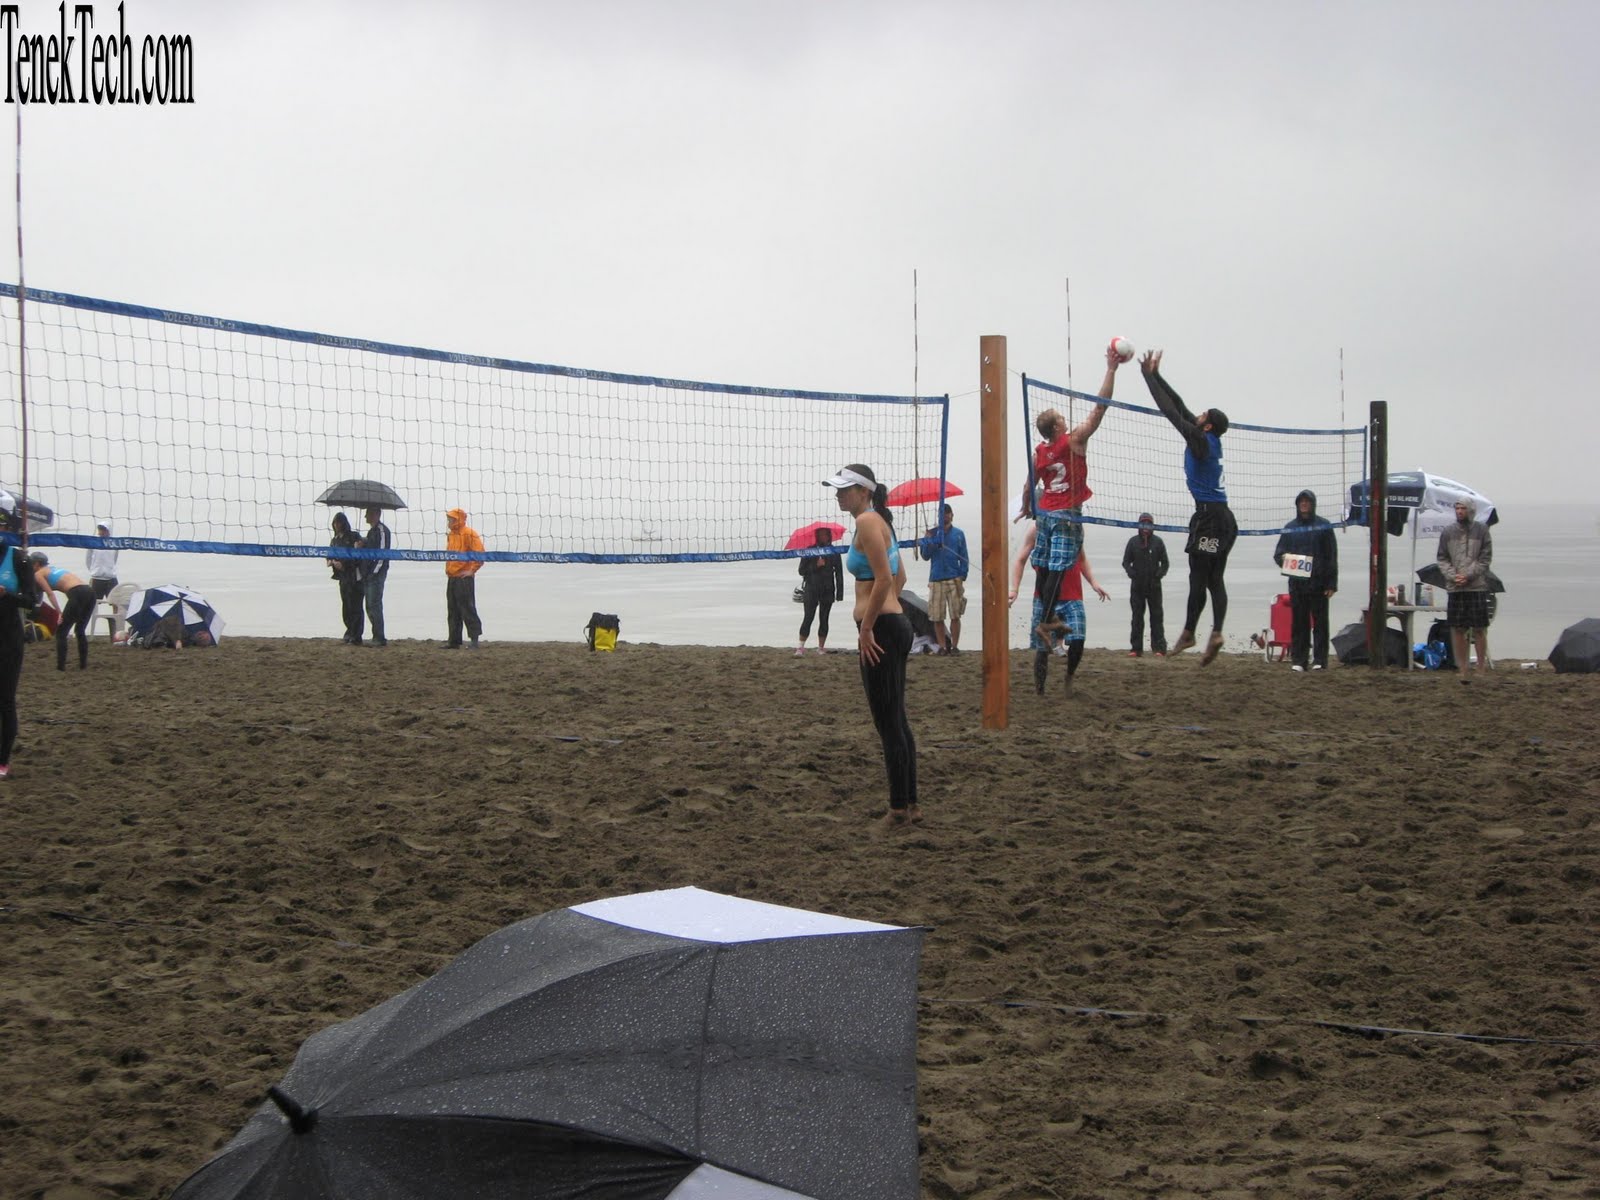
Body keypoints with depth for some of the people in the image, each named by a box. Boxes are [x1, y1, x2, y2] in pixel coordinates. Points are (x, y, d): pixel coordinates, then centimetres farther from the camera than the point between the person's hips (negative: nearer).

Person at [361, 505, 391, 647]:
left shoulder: (381, 530, -11)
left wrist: (374, 573, -18)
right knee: (370, 607, 11)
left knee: (374, 606, -10)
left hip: (377, 575, -10)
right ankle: (377, 637, 15)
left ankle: (379, 638, -8)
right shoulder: (372, 531, 19)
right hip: (368, 574, 10)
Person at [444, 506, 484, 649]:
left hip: (464, 578, -9)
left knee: (467, 609, -8)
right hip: (451, 578, 9)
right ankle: (454, 641, 15)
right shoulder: (451, 535, 17)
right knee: (452, 611, 10)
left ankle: (474, 638, -6)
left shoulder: (469, 534, -10)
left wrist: (472, 570, -16)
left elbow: (480, 553, -16)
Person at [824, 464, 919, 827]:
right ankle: (909, 803, 20)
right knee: (896, 721, 14)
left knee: (888, 723, -5)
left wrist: (867, 627, -19)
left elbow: (884, 579, -22)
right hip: (896, 623, 10)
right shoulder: (880, 521, 16)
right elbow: (899, 576, 24)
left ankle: (899, 809, 0)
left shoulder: (867, 521, -13)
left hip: (881, 629, -10)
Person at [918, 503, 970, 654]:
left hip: (954, 579, -1)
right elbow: (925, 555, 6)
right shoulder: (932, 533, 9)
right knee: (937, 617, -1)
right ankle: (942, 646, 8)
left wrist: (962, 576, -4)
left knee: (955, 616, -3)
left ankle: (955, 645, 4)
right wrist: (928, 540, -10)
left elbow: (964, 557, 7)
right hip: (936, 580, 1)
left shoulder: (958, 534, 8)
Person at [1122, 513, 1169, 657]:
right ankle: (1136, 648, 8)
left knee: (1156, 616, 1)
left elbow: (1164, 563, 6)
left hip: (1154, 585, -1)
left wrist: (1159, 575, -10)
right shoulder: (1133, 541, 4)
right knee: (1137, 617, 5)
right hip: (1137, 585, 1)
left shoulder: (1158, 541, 1)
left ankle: (1159, 648, 1)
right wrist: (1132, 573, -11)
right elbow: (1126, 561, 7)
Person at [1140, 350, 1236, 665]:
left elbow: (1171, 411, -10)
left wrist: (1150, 375, -3)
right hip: (1222, 517, 9)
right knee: (1214, 578, 4)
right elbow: (1179, 406, 17)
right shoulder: (1210, 441, 13)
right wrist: (1156, 375, 18)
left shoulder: (1201, 440, -10)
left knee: (1199, 577, -3)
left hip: (1210, 517, -9)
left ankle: (1189, 633, 3)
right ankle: (1216, 632, -5)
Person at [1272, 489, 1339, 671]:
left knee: (1320, 621, 1)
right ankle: (1298, 660, 8)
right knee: (1298, 622, 4)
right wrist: (1283, 559, -10)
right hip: (1296, 583, 2)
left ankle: (1320, 659, 4)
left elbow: (1332, 557, 1)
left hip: (1318, 583, -2)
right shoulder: (1290, 528, 11)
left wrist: (1332, 583, -5)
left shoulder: (1323, 527, 3)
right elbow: (1278, 554, 15)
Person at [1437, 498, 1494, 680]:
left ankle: (1481, 668, 6)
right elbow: (1442, 559, 9)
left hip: (1477, 586, -3)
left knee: (1479, 629, -2)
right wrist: (1453, 576, -7)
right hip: (1455, 588, 3)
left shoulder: (1481, 530, 2)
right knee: (1457, 629, 2)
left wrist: (1468, 575, -11)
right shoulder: (1448, 533, 9)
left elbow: (1485, 558, -1)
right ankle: (1462, 669, 9)